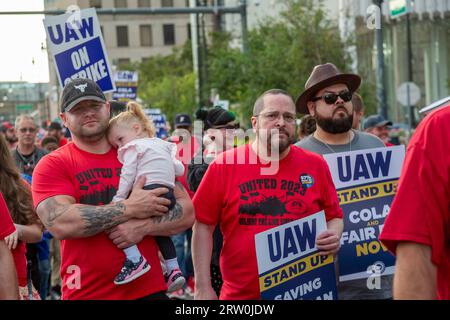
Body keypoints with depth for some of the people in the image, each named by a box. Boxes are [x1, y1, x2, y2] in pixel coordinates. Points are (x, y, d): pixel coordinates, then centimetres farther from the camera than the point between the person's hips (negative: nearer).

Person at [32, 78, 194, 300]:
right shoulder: (52, 165, -2)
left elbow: (187, 212, 2)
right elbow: (60, 224, -19)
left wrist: (144, 225, -16)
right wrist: (131, 208, -16)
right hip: (86, 293, -2)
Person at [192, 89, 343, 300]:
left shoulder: (316, 165, 2)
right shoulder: (223, 165, -3)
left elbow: (334, 217, 10)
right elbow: (203, 226, -2)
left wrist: (334, 236, -13)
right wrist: (203, 288, -6)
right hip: (240, 294, -1)